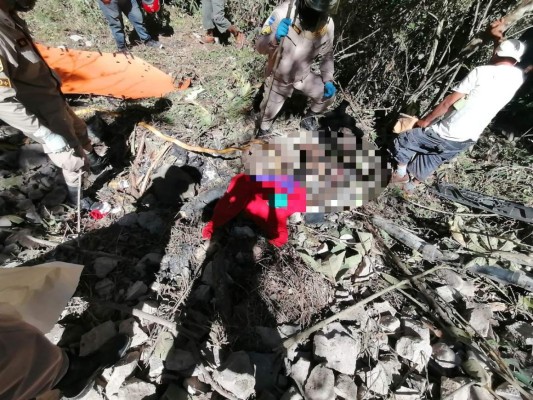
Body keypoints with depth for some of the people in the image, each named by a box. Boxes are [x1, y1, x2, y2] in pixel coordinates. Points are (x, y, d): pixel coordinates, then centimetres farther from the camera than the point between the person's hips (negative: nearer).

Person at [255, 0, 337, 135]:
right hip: (278, 77, -3)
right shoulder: (284, 12, -29)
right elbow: (260, 47, -30)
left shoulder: (327, 24, -18)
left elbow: (327, 54, 0)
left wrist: (328, 80, -11)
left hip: (303, 74, 3)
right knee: (268, 111, 10)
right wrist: (275, 38, -50)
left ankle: (308, 118, 28)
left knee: (328, 95, -1)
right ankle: (263, 132, 43)